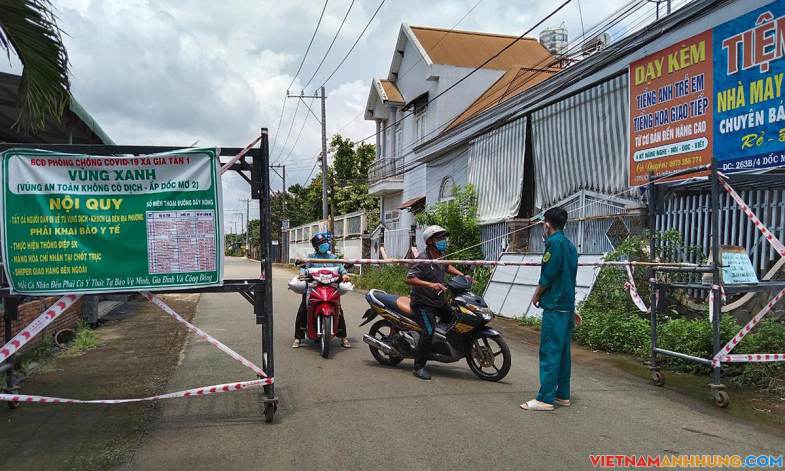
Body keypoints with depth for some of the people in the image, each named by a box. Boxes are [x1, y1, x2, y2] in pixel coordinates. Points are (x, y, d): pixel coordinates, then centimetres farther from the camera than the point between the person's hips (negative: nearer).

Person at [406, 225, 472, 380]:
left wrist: (462, 275, 17)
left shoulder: (440, 257, 7)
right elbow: (409, 278, -30)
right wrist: (431, 284, -38)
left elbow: (446, 266, 30)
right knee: (429, 331, -21)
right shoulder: (423, 260, -20)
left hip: (438, 300, 9)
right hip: (423, 302, -9)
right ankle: (419, 367, -12)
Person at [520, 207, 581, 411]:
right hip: (567, 306, 9)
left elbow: (547, 275, -16)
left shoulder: (554, 242, -12)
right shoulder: (570, 245, 16)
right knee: (563, 351, 13)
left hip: (554, 306, -9)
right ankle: (563, 395, 20)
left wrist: (537, 295, 0)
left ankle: (545, 398, -6)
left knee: (549, 352, -8)